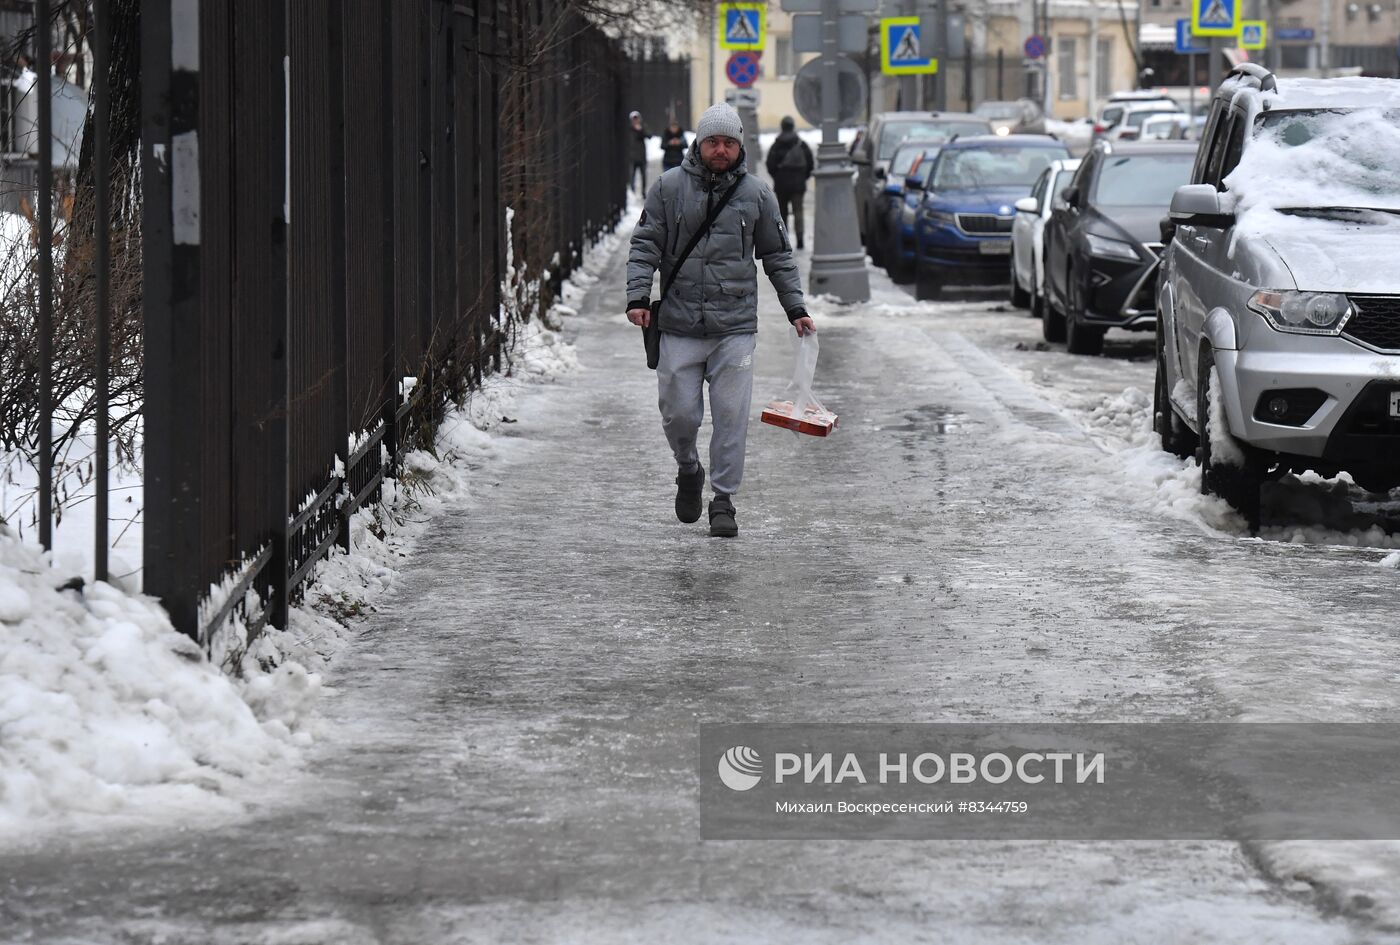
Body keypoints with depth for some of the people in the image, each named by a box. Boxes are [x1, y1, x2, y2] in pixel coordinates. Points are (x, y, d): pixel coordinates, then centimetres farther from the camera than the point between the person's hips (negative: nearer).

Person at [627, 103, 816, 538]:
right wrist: (638, 297, -7)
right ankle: (688, 471, 31)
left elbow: (778, 256, 14)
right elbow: (645, 246, 5)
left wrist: (796, 310, 10)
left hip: (735, 327, 0)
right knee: (678, 413, 1)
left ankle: (723, 502, 6)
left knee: (731, 416, -3)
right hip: (679, 325, 0)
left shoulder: (756, 193, 6)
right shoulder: (670, 187, 3)